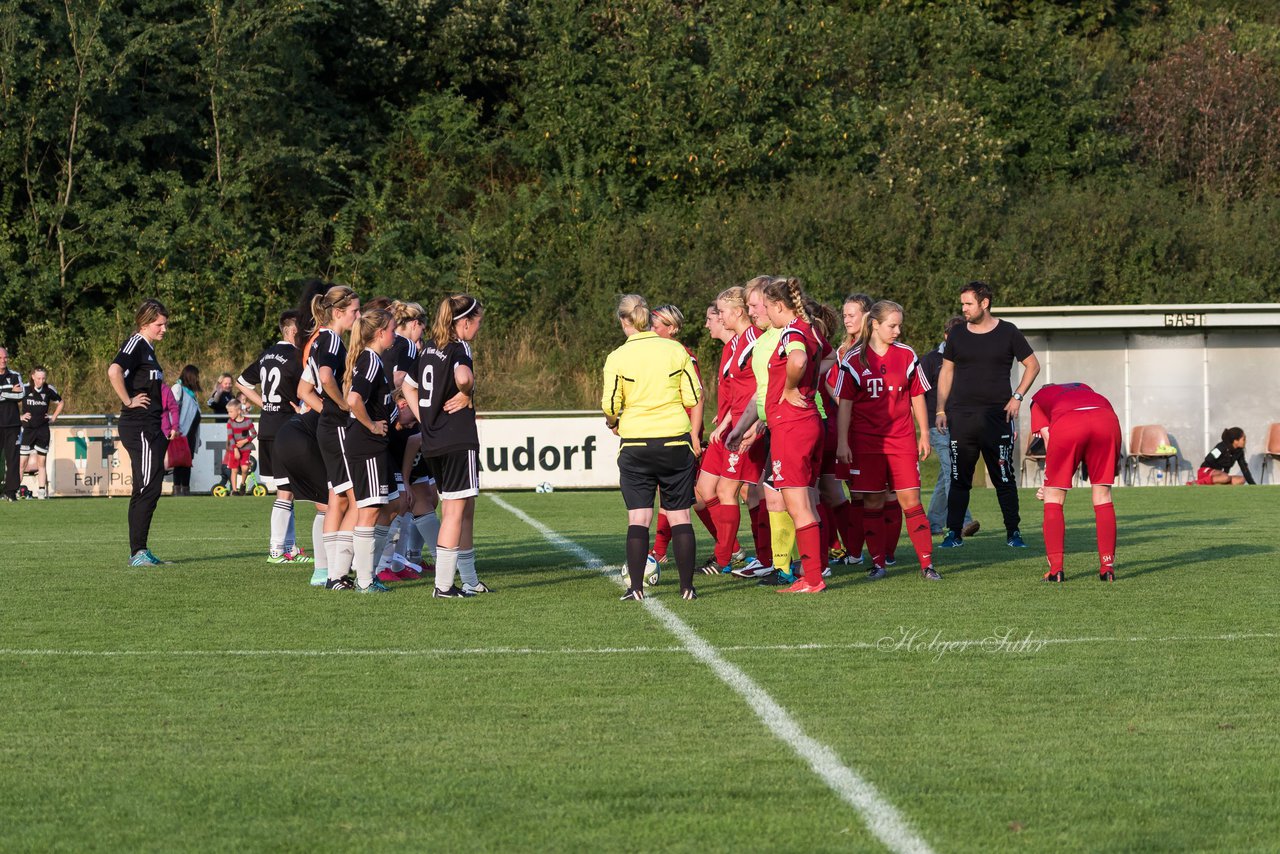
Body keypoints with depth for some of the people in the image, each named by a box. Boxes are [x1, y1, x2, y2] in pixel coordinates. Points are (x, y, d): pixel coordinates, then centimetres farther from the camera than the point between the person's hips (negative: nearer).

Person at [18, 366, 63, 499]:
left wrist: (54, 417, 8)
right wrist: (19, 416, -6)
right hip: (27, 429, -2)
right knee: (22, 462, -5)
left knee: (41, 463, 5)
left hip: (43, 430, 2)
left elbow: (60, 403, 19)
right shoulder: (25, 389, -6)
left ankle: (42, 492, 7)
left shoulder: (49, 390, 2)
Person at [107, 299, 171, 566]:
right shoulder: (136, 344, -11)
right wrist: (128, 401, -20)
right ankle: (138, 552, -10)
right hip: (139, 426, -10)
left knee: (146, 490, 11)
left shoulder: (148, 348, 18)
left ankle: (139, 553, 14)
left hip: (149, 428, 10)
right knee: (148, 488, -11)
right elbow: (114, 371, -29)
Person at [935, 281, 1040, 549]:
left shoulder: (1007, 332, 2)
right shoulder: (958, 334, 8)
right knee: (959, 478, 2)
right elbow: (946, 372, 14)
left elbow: (1032, 365, 8)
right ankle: (954, 532, 7)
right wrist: (941, 410, 7)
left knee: (1004, 477, 0)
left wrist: (1017, 397, -2)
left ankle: (1013, 532, 8)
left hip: (998, 415, -2)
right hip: (961, 416, 2)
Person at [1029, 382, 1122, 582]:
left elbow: (1048, 438, 18)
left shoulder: (1039, 399, 34)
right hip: (1107, 419, 3)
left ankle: (1056, 569, 5)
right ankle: (1107, 567, 12)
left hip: (1067, 423, -3)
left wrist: (1051, 485, 18)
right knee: (1102, 494, 15)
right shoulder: (1083, 388, 43)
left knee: (1053, 497, 11)